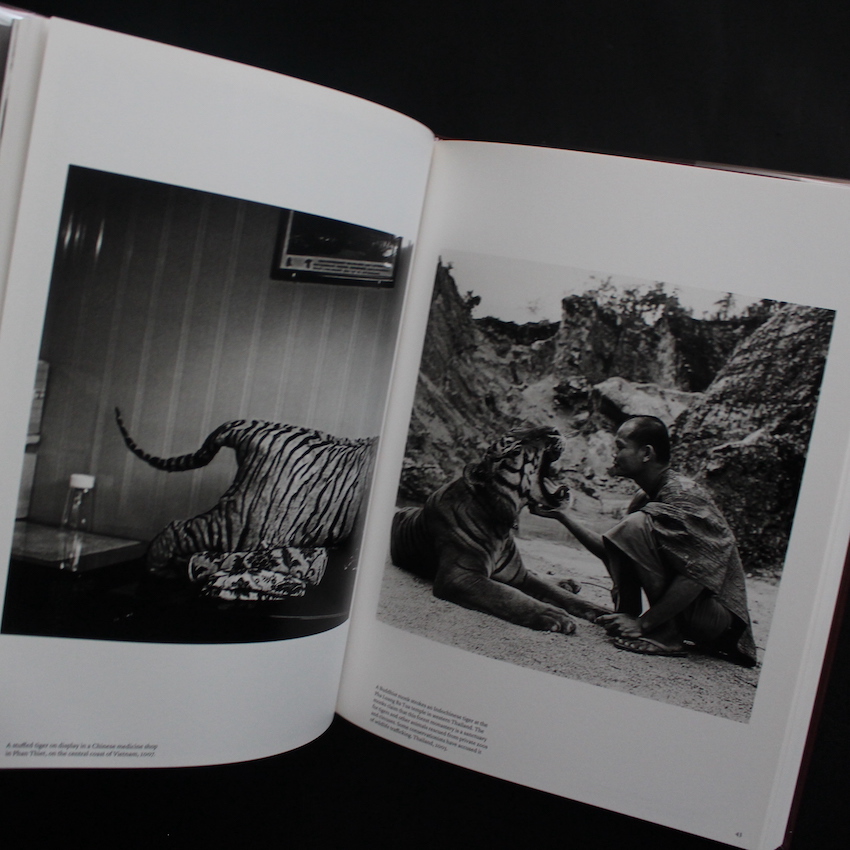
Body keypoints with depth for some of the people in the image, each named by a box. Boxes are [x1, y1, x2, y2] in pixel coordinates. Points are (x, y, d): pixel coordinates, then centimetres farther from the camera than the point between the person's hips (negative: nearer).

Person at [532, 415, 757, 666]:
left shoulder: (683, 495, -19)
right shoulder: (645, 499, 9)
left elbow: (694, 578, -26)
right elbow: (609, 551, 8)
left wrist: (643, 624, -23)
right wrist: (561, 515, 5)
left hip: (715, 612, -9)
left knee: (636, 525, -22)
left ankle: (664, 636, -20)